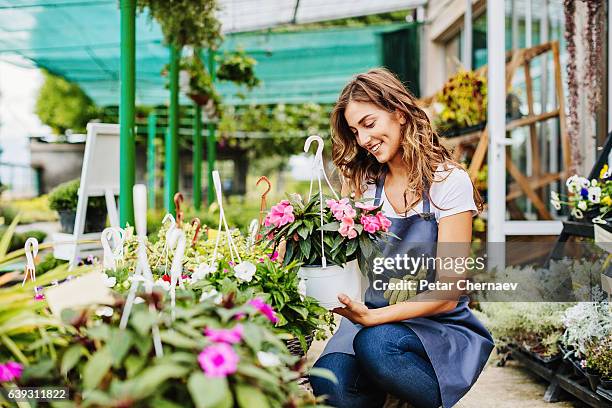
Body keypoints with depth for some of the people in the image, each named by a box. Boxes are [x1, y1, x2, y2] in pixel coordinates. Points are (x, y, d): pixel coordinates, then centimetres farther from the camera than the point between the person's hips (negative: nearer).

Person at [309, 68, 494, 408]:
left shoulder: (449, 181, -9)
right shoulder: (363, 182, 6)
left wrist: (372, 317, -26)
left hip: (442, 328, -2)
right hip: (372, 318, 3)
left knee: (375, 342, -34)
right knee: (329, 380, -29)